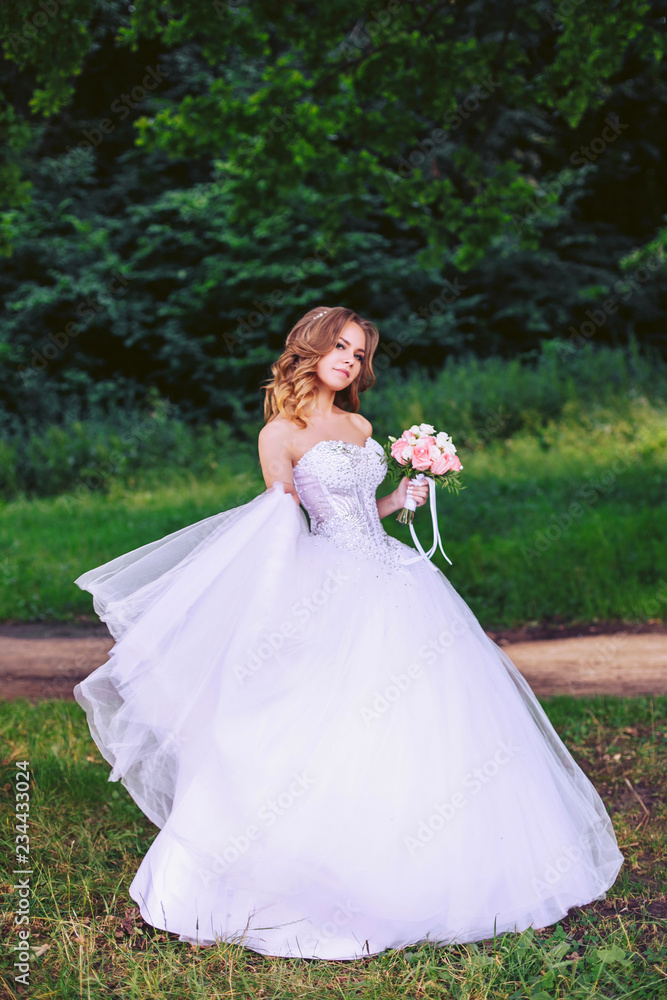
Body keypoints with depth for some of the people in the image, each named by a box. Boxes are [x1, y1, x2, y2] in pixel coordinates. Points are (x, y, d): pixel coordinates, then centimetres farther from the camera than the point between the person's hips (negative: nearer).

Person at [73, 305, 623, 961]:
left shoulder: (361, 427, 15)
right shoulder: (280, 434, -3)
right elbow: (284, 535, -6)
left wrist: (401, 499, 8)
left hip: (393, 582, 7)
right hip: (335, 595, -7)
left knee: (425, 723, 7)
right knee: (329, 737, -8)